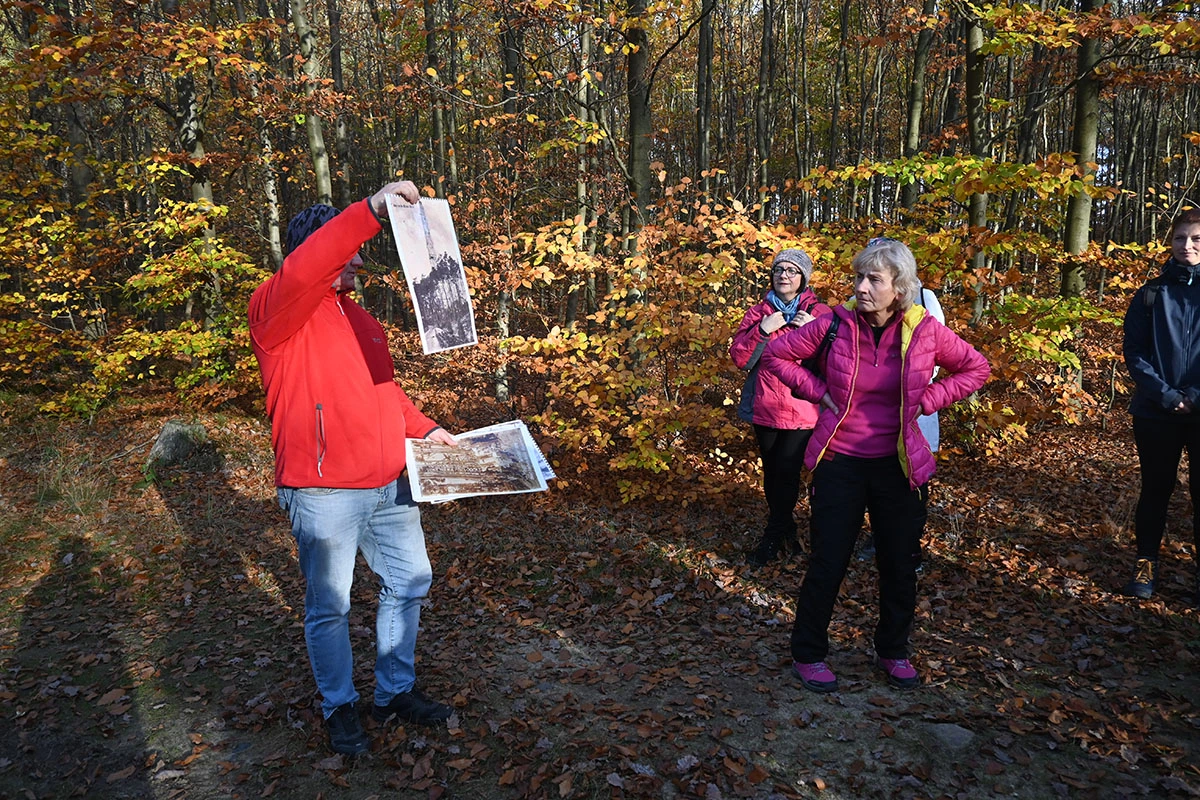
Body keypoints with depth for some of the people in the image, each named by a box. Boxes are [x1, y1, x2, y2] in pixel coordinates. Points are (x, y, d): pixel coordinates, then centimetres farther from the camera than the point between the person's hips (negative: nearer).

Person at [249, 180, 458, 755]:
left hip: (389, 485, 8)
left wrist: (424, 428, 14)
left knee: (409, 582, 16)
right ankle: (339, 707, 29)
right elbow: (302, 271, -33)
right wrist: (372, 211, -39)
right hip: (324, 495, -8)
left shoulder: (356, 315, 16)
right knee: (330, 606, 8)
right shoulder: (276, 311, -9)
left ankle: (396, 691, 34)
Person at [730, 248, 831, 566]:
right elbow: (739, 358, -1)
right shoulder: (758, 312, 7)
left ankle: (772, 539, 12)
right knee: (771, 472, 12)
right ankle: (785, 530, 31)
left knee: (786, 472, -5)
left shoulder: (819, 312, 2)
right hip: (765, 408, 3)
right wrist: (762, 330, -14)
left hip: (802, 408, -3)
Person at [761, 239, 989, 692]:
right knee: (828, 564, 4)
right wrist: (818, 391, -7)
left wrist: (926, 400, -4)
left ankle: (893, 652, 36)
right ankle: (808, 654, 22)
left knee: (900, 565, 14)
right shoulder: (836, 324, -10)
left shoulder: (925, 330, -7)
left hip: (899, 465, 2)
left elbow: (975, 369, 7)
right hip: (839, 463, -2)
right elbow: (776, 354, 1)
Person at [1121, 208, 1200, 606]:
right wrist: (1165, 395, -11)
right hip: (1156, 412, 1)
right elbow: (1134, 352, 0)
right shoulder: (1151, 294, 4)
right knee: (1155, 489, 11)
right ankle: (1146, 562, 22)